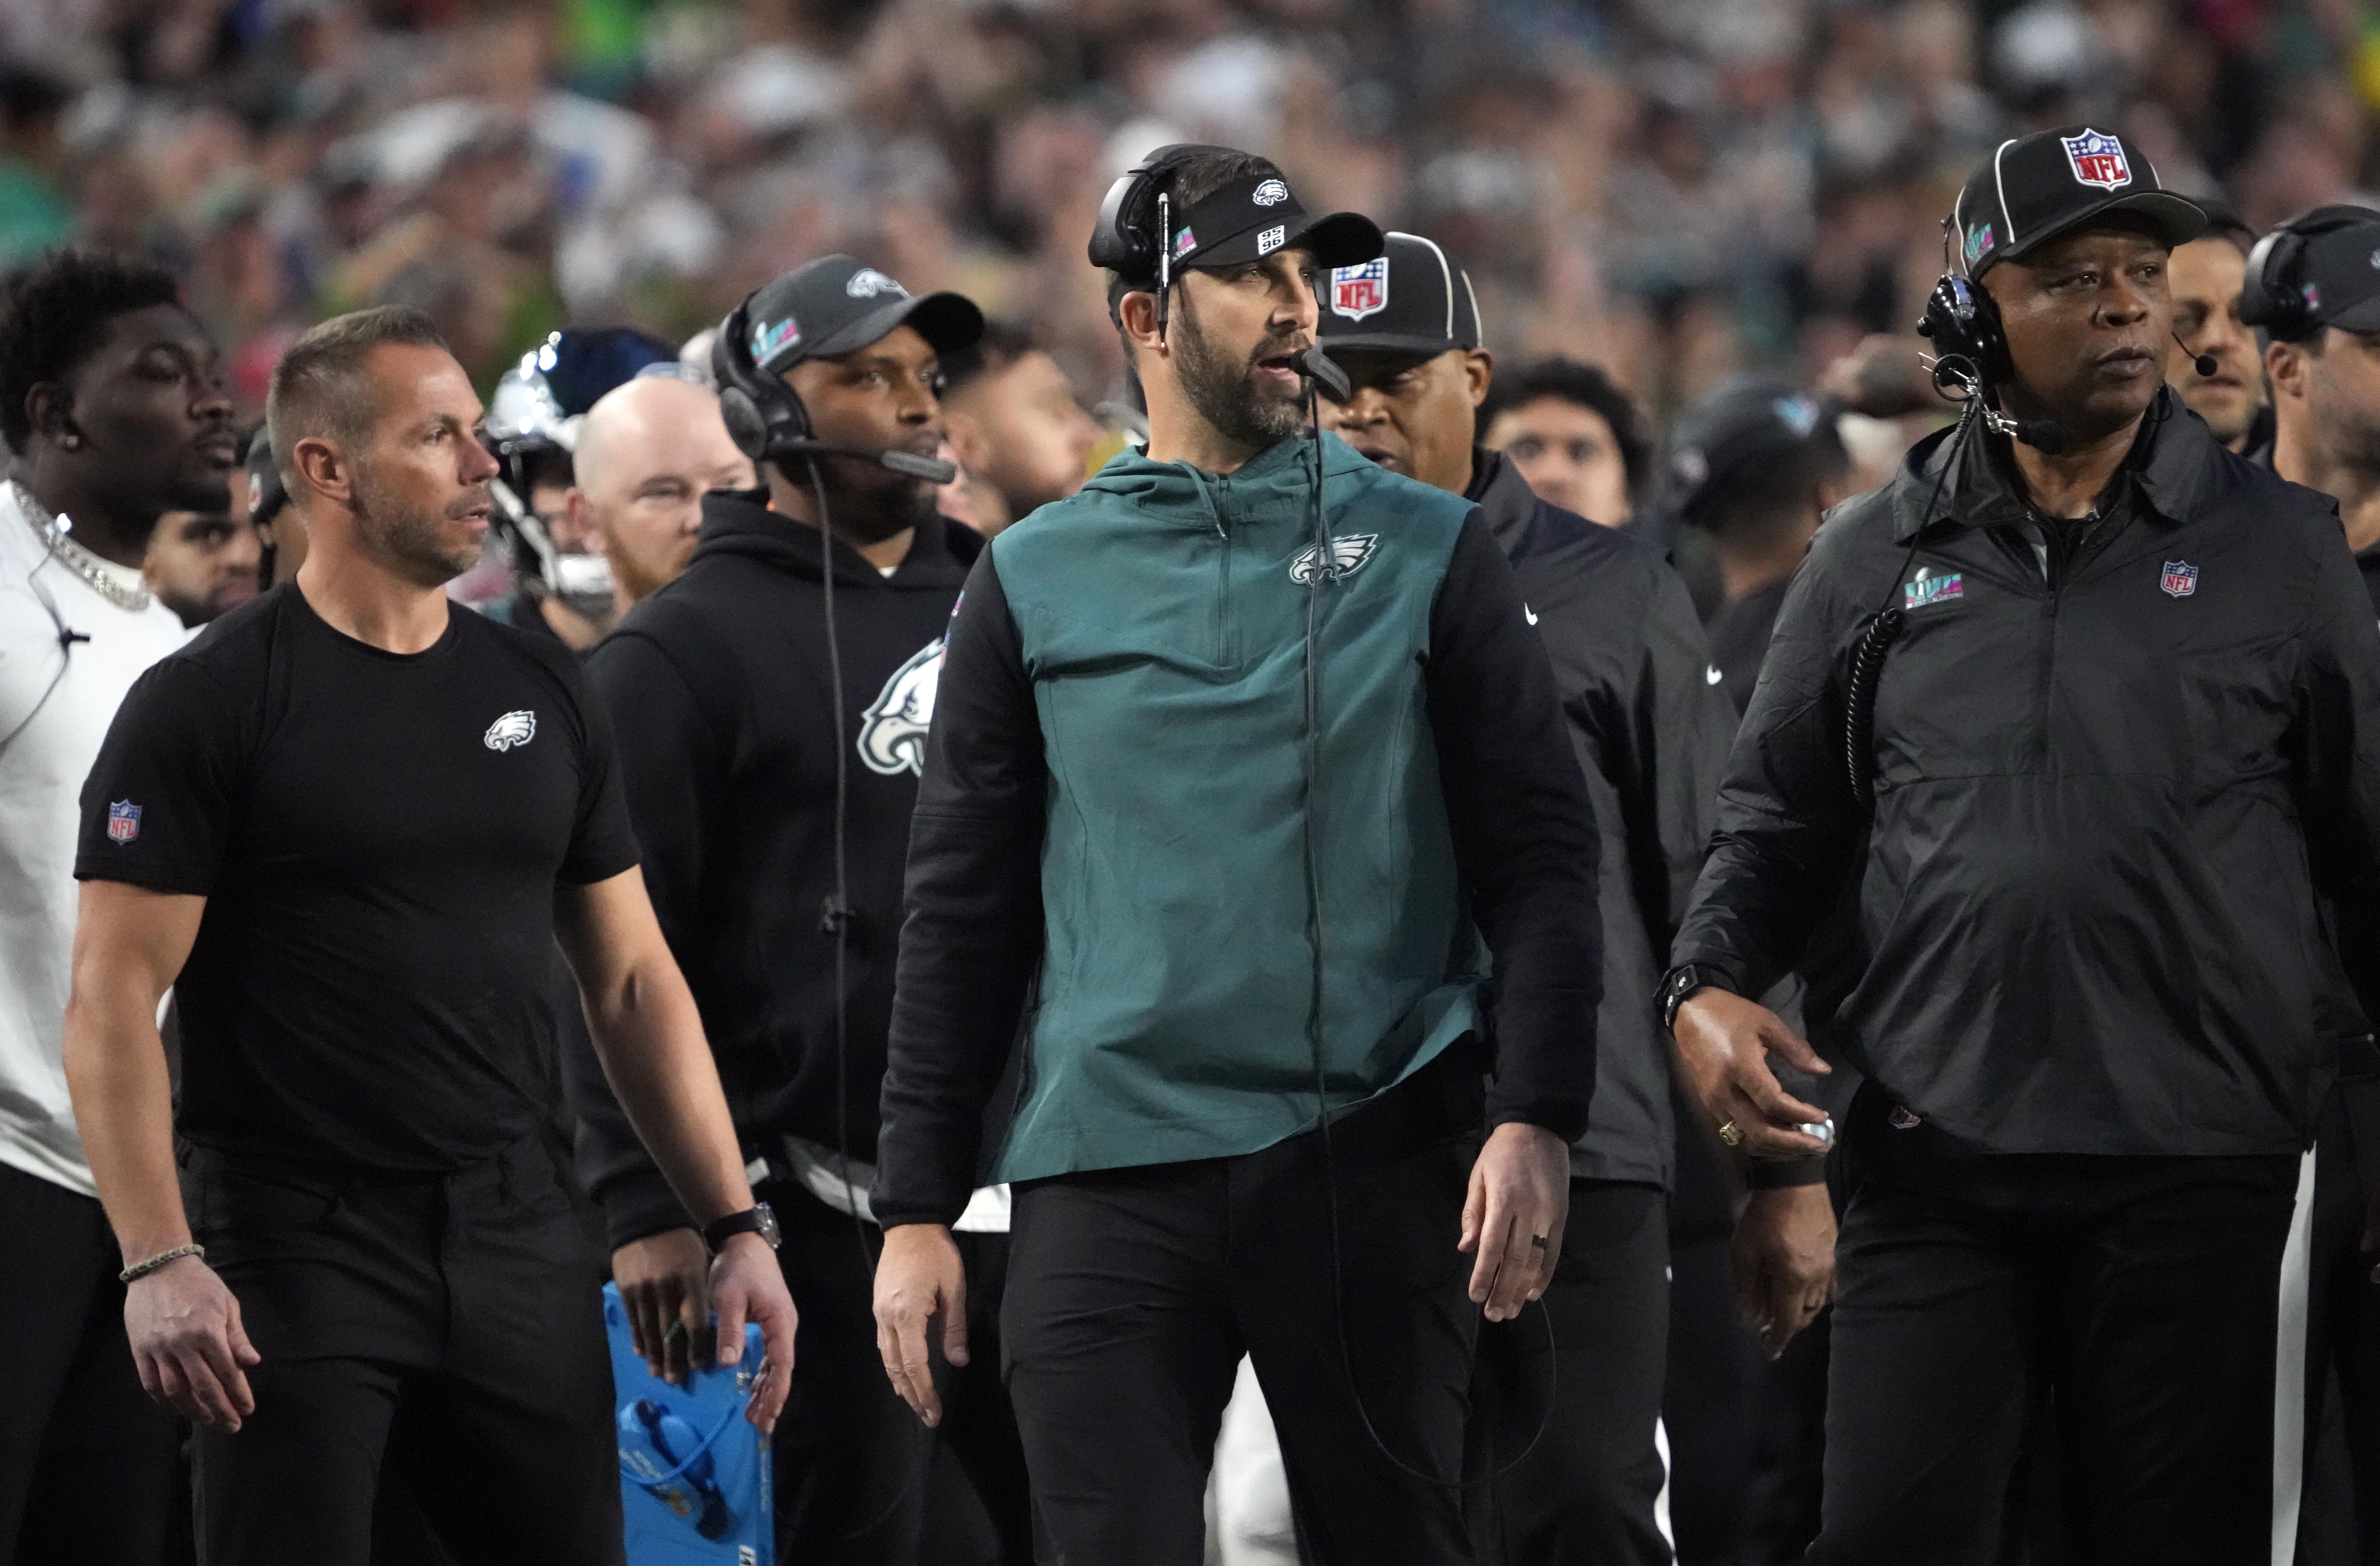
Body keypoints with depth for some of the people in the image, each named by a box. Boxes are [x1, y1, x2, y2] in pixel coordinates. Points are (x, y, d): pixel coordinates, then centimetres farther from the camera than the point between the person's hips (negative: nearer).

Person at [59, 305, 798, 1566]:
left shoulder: (535, 693, 12)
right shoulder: (207, 704, -5)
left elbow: (634, 983, 15)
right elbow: (114, 1002, -10)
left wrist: (735, 1226, 7)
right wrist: (157, 1264, -20)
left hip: (514, 1235, 5)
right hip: (294, 1252, -5)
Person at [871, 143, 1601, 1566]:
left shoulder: (1427, 553, 7)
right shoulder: (1035, 583, 10)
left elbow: (1540, 856, 2)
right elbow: (964, 913, 10)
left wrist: (1538, 1121, -10)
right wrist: (918, 1208, 4)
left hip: (1374, 1168, 0)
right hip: (1108, 1180, 0)